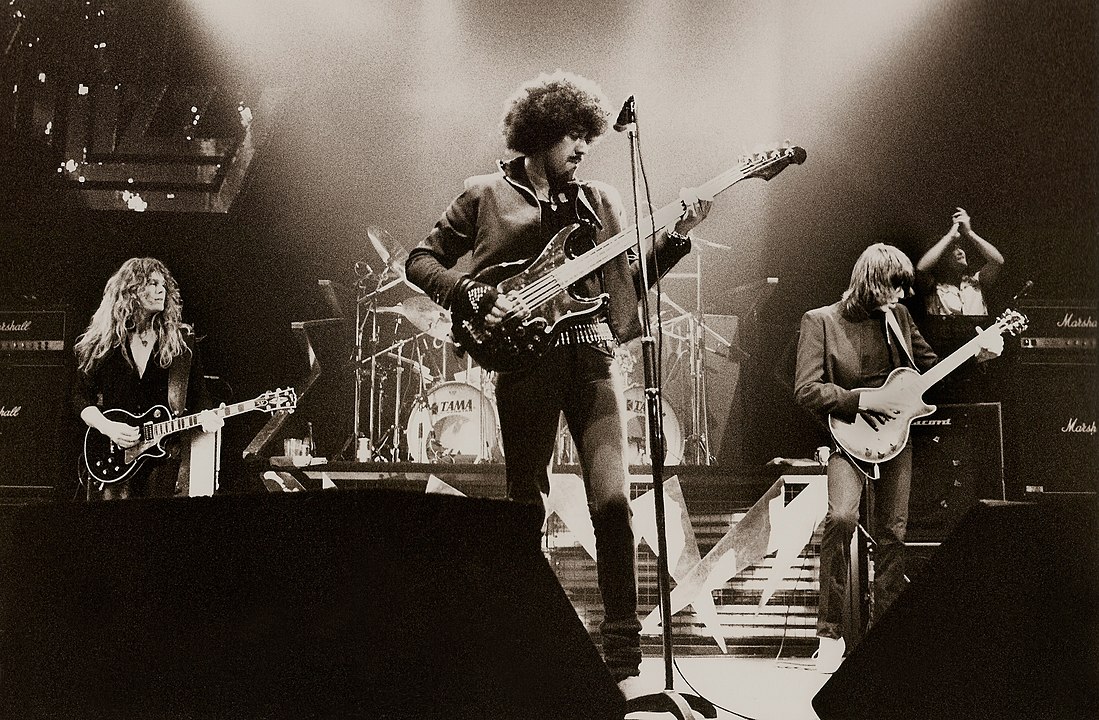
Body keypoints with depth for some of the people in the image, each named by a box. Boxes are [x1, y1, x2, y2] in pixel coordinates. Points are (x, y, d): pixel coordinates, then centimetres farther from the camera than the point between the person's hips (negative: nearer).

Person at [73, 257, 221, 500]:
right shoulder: (102, 343, 5)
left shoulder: (181, 341, 6)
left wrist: (205, 416, -13)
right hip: (110, 459, 0)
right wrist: (107, 427, -8)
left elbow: (198, 395, 8)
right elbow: (82, 396, 8)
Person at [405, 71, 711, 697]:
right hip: (527, 360, -2)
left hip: (593, 356, 2)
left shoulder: (599, 200, 17)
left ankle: (624, 661, -1)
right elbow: (421, 261, 7)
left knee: (613, 503, -7)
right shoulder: (487, 196, 7)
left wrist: (678, 235, 2)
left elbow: (632, 276, 16)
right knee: (527, 508, 4)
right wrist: (477, 296, -8)